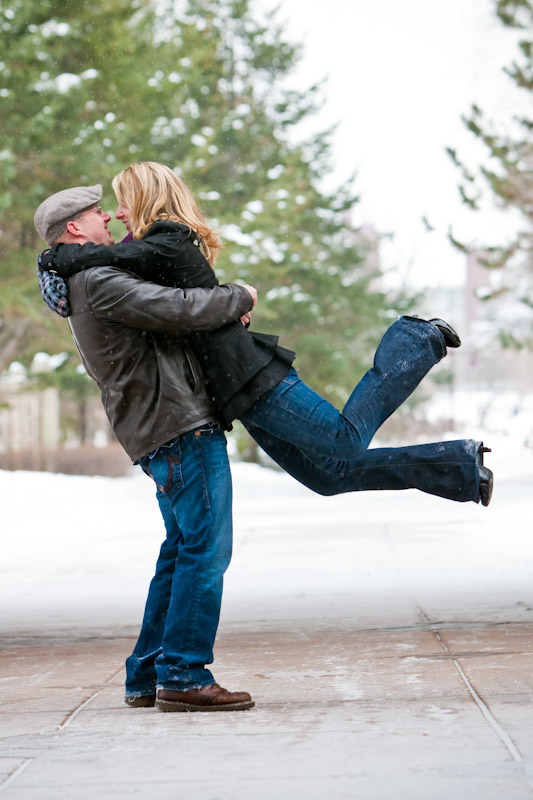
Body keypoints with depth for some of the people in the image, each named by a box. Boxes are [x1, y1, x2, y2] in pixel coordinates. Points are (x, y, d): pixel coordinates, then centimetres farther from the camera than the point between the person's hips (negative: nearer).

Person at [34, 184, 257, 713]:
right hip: (182, 429, -11)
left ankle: (147, 678, 16)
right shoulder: (98, 282, -12)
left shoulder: (89, 283, 21)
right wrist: (238, 298, -6)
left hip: (162, 434, 11)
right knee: (205, 548, -10)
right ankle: (182, 677, -9)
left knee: (182, 551, 14)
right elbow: (178, 309, -22)